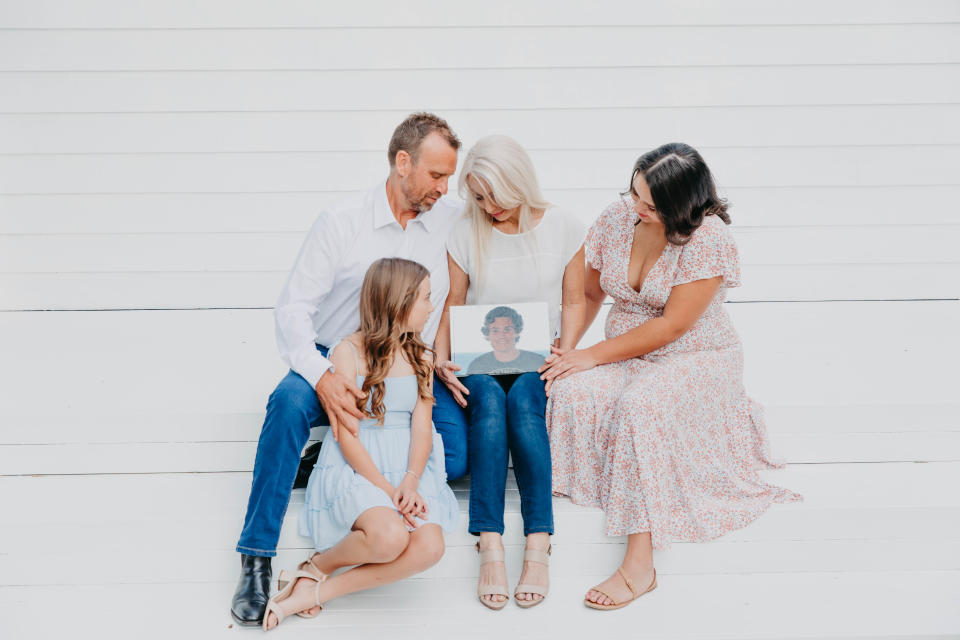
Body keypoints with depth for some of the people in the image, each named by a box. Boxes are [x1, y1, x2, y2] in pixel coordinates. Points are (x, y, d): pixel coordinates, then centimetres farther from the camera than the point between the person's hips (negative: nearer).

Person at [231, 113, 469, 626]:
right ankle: (256, 560, -27)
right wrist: (322, 378, -30)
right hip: (337, 363, -2)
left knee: (458, 454, -24)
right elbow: (293, 308, -11)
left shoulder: (453, 223, 3)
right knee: (291, 401, -35)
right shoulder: (342, 223, -6)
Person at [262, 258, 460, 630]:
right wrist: (386, 490, -17)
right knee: (389, 537, -34)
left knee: (429, 548, -25)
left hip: (408, 469, 5)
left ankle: (314, 592, -15)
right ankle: (317, 566, -2)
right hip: (354, 469, -5)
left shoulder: (422, 358, 13)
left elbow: (422, 427, 3)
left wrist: (410, 483, -15)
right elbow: (346, 435, -8)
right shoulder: (347, 352, -3)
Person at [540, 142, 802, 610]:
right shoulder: (616, 220, 0)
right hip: (627, 358, 5)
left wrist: (592, 356, -20)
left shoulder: (708, 239, -18)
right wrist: (563, 347, -4)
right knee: (571, 392, -29)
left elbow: (671, 327, -20)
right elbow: (588, 294, 11)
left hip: (698, 362, -5)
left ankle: (639, 564, -34)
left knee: (640, 404, -37)